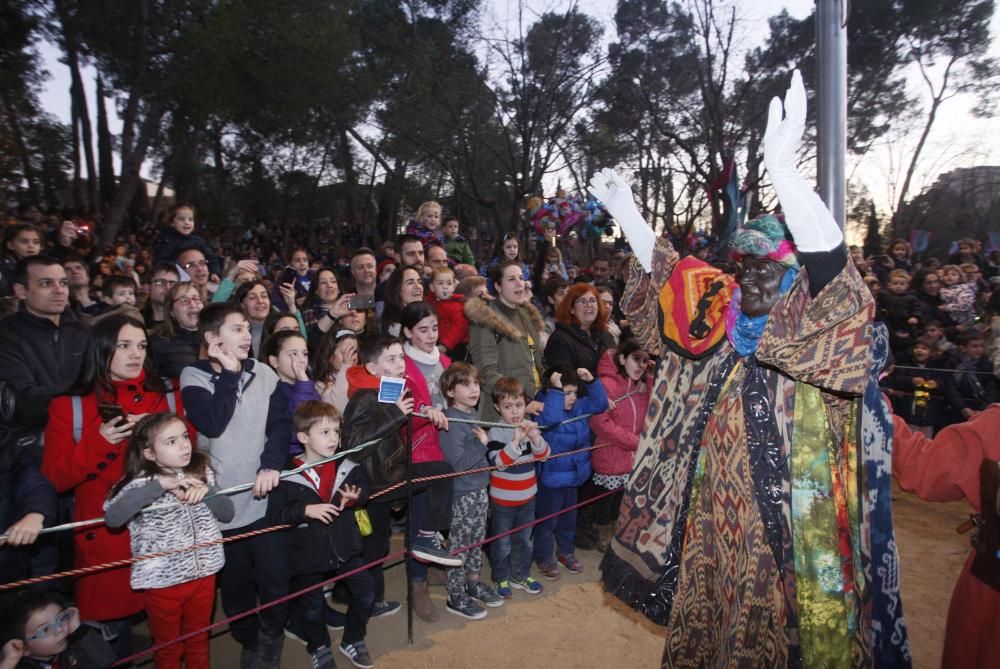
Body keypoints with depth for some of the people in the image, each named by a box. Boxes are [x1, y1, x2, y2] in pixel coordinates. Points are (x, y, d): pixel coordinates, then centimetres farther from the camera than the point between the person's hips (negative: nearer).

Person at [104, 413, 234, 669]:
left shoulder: (202, 473, -3)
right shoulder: (141, 483, -13)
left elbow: (227, 513, -3)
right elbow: (111, 518, -31)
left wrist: (207, 490, -22)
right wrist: (160, 485, -35)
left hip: (203, 574, 3)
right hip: (162, 582, -3)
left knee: (199, 642, 24)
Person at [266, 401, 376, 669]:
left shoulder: (346, 467, -7)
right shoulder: (288, 476, -16)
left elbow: (364, 489, 7)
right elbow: (275, 514, -16)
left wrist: (355, 497, -15)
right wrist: (306, 510, -27)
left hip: (344, 548, 3)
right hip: (309, 554, -3)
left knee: (365, 592, 7)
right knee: (312, 607, 11)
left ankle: (352, 641, 32)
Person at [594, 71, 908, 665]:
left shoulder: (825, 328, -9)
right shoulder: (721, 321, 7)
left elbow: (833, 267, -29)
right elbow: (665, 273, 15)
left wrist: (781, 166, -40)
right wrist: (624, 207, 14)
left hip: (788, 532, -5)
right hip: (717, 519, 6)